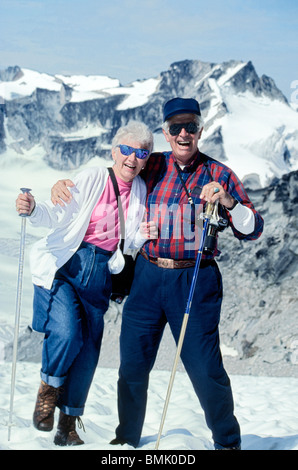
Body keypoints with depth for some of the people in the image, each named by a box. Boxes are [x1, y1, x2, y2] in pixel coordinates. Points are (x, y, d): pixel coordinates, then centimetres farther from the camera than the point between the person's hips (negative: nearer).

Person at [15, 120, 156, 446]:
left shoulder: (141, 193, 8)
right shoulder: (91, 178, -3)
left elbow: (126, 246, 11)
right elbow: (58, 215, -7)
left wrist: (142, 236, -10)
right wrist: (32, 210, -26)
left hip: (100, 273, 4)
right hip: (64, 265, -4)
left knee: (88, 349, 1)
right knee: (66, 332, -23)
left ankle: (68, 425, 14)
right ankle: (48, 390, 7)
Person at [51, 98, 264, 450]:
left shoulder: (218, 175, 1)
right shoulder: (151, 168, 7)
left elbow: (251, 230, -2)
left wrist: (227, 201, -20)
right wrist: (67, 186, 6)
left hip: (195, 280, -3)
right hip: (148, 276, 3)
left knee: (205, 369, -5)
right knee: (132, 365, 7)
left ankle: (228, 442, 14)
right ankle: (127, 438, 26)